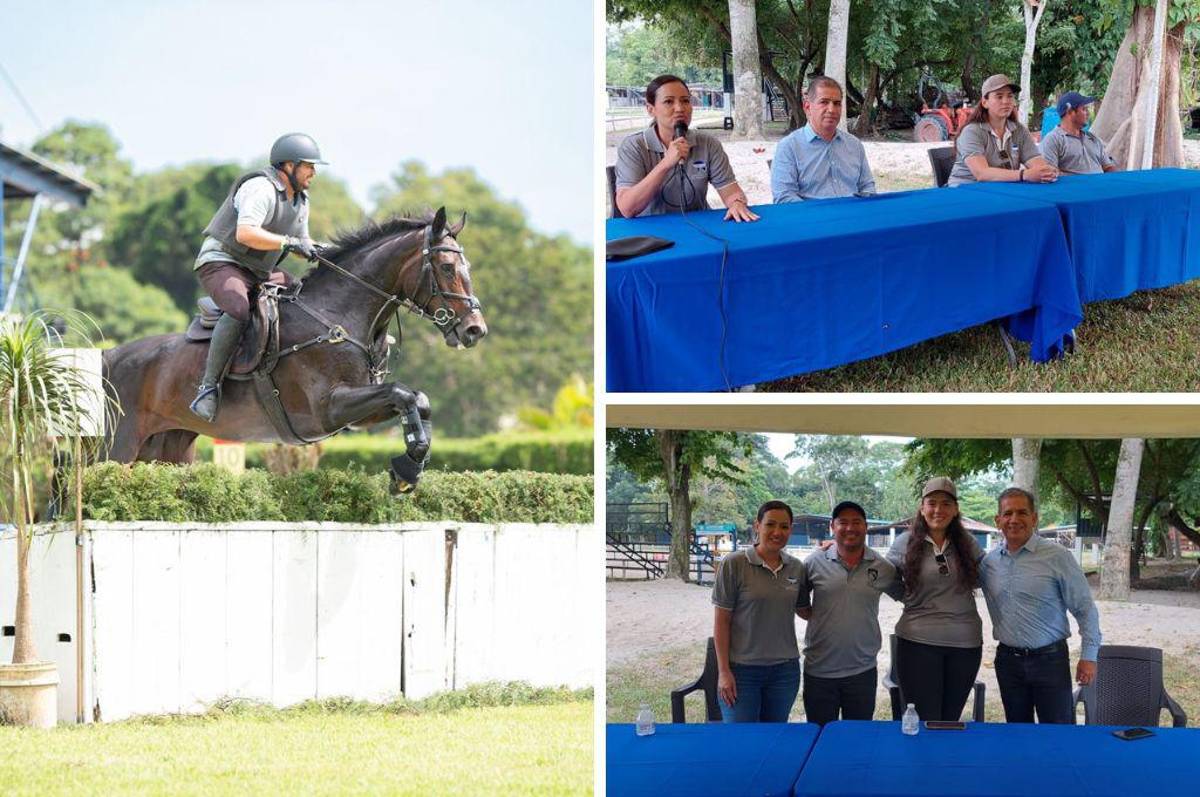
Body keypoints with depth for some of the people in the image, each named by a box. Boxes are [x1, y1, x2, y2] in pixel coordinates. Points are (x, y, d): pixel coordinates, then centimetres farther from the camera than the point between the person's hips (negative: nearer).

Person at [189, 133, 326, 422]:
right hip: (221, 263, -10)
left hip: (261, 273, 10)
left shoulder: (300, 200, 14)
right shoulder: (261, 188, -18)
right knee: (239, 309, -36)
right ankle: (209, 387, -32)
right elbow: (245, 233, -31)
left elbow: (302, 241, 25)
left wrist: (318, 252, 3)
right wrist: (289, 242, -32)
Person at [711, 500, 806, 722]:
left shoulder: (797, 568, 5)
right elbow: (721, 622, -6)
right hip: (742, 669, -4)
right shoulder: (733, 564, -8)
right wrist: (724, 671, -10)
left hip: (784, 669, 4)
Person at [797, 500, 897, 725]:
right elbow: (799, 600, 10)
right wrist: (812, 615, -1)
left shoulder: (882, 568, 0)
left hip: (863, 671, 1)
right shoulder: (815, 562, -2)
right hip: (819, 671, -1)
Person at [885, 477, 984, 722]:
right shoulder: (904, 543, 1)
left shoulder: (968, 544, 7)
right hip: (918, 642, -2)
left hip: (965, 644, 2)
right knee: (924, 723, -2)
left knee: (951, 721, 10)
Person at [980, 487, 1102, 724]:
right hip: (1008, 659, 4)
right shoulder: (989, 561, 4)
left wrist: (1089, 655, -6)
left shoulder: (1057, 557, -8)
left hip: (1049, 658, -4)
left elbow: (1084, 608, -5)